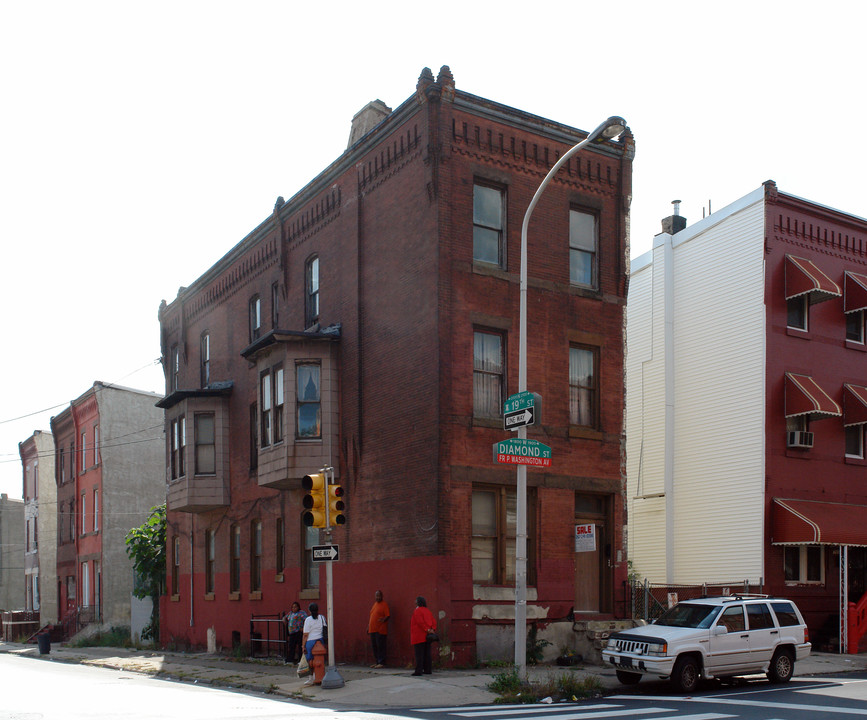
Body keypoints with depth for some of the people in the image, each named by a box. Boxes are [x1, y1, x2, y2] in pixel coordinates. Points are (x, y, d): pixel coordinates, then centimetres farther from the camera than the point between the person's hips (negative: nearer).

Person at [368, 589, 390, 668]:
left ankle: (381, 663, -4)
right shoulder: (375, 604, 18)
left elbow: (387, 616, -12)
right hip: (373, 629, 8)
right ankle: (376, 662, 17)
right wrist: (368, 627, 21)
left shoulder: (384, 604, -5)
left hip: (380, 630, -8)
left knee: (380, 646, -7)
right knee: (374, 646, 10)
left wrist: (384, 620, -33)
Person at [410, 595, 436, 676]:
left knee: (419, 654, -8)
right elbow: (434, 622, 7)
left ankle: (418, 670, -11)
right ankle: (427, 670, 11)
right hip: (427, 637, 7)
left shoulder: (417, 611, -9)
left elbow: (420, 622, -19)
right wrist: (432, 629, -3)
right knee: (427, 653, 10)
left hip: (419, 637, -7)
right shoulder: (428, 611, 15)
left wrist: (426, 629, -18)